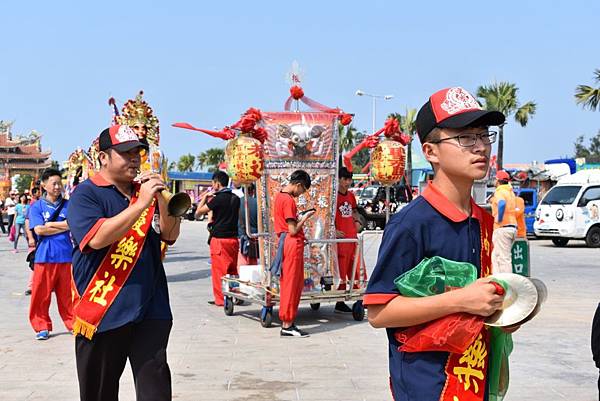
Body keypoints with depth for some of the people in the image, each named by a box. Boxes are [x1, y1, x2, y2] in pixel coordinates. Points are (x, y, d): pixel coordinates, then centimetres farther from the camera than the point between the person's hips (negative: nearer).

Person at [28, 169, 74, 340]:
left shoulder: (68, 205, 9)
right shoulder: (37, 207, 4)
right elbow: (39, 230, -8)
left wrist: (50, 224, -6)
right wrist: (63, 227, -6)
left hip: (66, 255, 1)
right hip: (44, 256, -1)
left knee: (67, 293, 6)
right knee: (41, 294, 2)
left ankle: (72, 323, 17)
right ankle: (42, 327, 13)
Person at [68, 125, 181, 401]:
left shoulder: (145, 190, 11)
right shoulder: (86, 194, -5)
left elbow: (170, 235, 6)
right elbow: (97, 238, -22)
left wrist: (161, 198, -9)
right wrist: (140, 204, -24)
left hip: (151, 308, 4)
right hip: (104, 310, -3)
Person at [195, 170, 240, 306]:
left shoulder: (218, 199, -14)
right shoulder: (235, 198, 6)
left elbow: (198, 211, -7)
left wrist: (205, 197, 6)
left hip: (219, 239, -6)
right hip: (233, 238, 6)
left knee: (219, 270, 2)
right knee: (232, 269, 14)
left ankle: (220, 299, 7)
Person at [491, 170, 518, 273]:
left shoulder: (499, 192, -11)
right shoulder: (510, 192, 18)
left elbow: (502, 203, -31)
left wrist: (499, 219, -22)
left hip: (503, 227, -10)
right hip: (513, 227, 10)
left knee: (504, 258, -7)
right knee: (495, 256, 16)